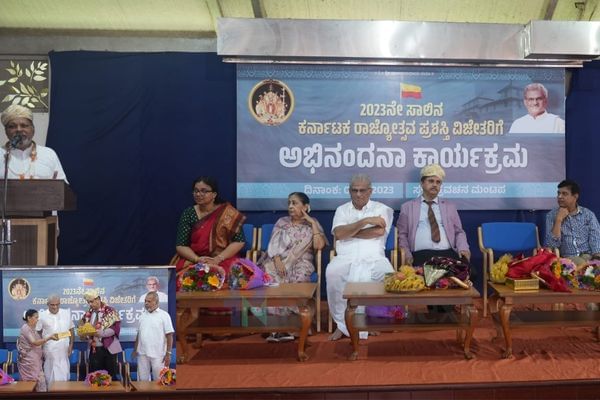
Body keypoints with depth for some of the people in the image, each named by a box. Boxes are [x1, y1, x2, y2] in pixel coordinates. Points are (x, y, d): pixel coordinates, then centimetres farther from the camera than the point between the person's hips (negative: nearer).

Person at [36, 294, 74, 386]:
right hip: (49, 350, -2)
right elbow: (38, 333, 2)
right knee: (51, 374, 2)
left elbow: (71, 330, 11)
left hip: (63, 350, 2)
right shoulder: (42, 315, -2)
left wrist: (71, 345, 5)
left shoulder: (67, 314, 5)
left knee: (63, 373, 3)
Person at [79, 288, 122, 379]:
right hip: (93, 350, 5)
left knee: (111, 376, 1)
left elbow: (115, 328, -16)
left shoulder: (110, 311, -6)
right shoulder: (88, 314, 10)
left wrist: (100, 333, -26)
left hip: (108, 349, -5)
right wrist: (84, 334, -6)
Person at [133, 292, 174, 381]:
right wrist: (135, 350, 11)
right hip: (142, 354, 5)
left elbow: (169, 336, -7)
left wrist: (168, 354, -11)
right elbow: (139, 334, 16)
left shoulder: (164, 315, -5)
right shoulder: (143, 315, 11)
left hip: (158, 355, -5)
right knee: (143, 380, 10)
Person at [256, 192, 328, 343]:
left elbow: (319, 246, -7)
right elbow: (273, 245, 3)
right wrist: (278, 261, -16)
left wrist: (313, 222, -4)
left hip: (300, 263, -1)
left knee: (297, 280, -33)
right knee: (271, 278, -30)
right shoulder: (282, 222, 15)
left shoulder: (313, 225, 11)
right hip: (278, 261, 1)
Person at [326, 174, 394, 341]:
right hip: (346, 258, 1)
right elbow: (338, 234, -1)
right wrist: (365, 221, -7)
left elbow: (379, 231, -7)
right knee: (332, 273, -33)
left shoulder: (381, 209, 12)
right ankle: (342, 323, -17)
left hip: (373, 258, -1)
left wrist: (348, 232, 0)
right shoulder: (342, 210, 18)